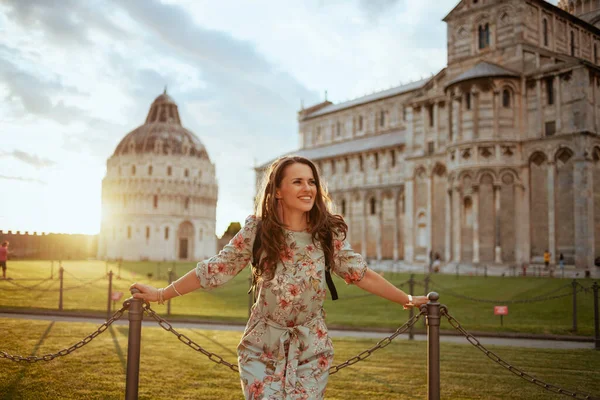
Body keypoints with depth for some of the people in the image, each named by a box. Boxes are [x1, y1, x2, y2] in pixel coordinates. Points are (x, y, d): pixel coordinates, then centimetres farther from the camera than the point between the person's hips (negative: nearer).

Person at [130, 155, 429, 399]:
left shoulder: (328, 233, -6)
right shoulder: (257, 230, -11)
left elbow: (360, 274, 2)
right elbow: (214, 269, -4)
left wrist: (408, 300, 4)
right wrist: (162, 294, -2)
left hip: (311, 349, 1)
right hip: (263, 348, -1)